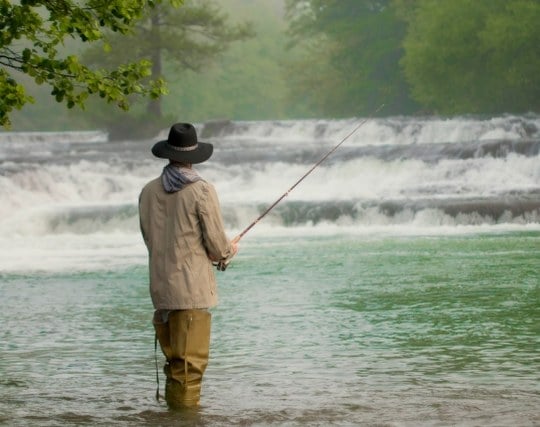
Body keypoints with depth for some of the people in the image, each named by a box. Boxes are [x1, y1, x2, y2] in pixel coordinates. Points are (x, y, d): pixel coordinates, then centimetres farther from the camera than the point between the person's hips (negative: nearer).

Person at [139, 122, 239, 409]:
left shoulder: (149, 191, 5)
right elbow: (216, 244, -8)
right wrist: (229, 250, 16)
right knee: (191, 360, -3)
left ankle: (172, 402, 19)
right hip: (192, 287, -6)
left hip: (161, 286, 6)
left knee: (173, 358, 15)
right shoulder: (202, 191, -11)